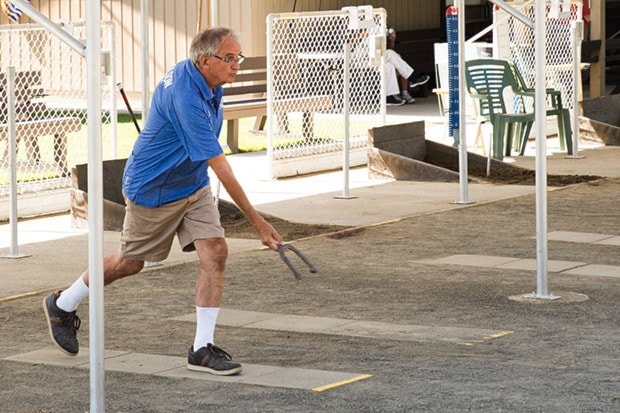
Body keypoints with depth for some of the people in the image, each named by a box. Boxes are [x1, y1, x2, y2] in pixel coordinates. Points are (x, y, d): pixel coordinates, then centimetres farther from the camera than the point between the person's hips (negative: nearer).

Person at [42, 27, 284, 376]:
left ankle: (202, 348, -5)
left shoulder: (205, 79, -7)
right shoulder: (186, 98, -36)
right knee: (130, 262, 11)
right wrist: (257, 221, -38)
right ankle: (62, 305, 36)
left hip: (193, 185, 7)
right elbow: (221, 169, -38)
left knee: (215, 252, -9)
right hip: (153, 190, -7)